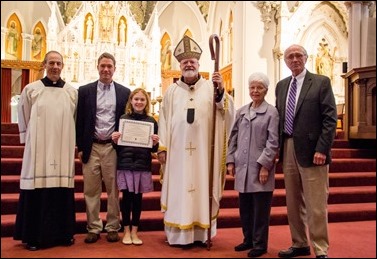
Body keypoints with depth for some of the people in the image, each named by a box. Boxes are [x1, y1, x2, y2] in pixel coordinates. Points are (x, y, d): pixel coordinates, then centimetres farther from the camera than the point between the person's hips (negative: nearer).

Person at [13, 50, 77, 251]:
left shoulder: (72, 92, 6)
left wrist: (74, 144, 10)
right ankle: (34, 236, 12)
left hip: (63, 150, 2)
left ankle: (63, 233, 17)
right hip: (38, 150, -1)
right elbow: (23, 119, 8)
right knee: (37, 190, 0)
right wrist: (29, 140, 7)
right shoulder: (31, 90, 2)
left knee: (63, 191, 5)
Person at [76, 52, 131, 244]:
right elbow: (79, 121, 5)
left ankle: (113, 227, 17)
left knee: (113, 190, 6)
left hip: (113, 147, 0)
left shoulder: (124, 92, 6)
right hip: (91, 147, 1)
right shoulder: (85, 91, 6)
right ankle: (93, 228, 16)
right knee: (91, 190, 5)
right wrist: (80, 147, 1)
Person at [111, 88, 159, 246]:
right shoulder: (123, 119, 2)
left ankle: (134, 231, 22)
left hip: (143, 165, 1)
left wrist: (155, 143, -14)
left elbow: (154, 149, 7)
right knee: (127, 197, 5)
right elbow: (117, 144, 6)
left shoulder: (151, 121, 4)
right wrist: (115, 140, -14)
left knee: (138, 197, 8)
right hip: (125, 164, -1)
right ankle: (126, 231, 20)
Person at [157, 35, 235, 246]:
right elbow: (164, 120, 6)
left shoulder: (210, 88, 6)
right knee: (178, 190, 2)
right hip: (177, 150, 1)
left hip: (203, 150, 0)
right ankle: (180, 234, 10)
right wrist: (162, 147, 0)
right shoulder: (172, 91, 9)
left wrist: (221, 91, -23)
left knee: (203, 189, 3)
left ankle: (202, 233, 12)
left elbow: (227, 112, -7)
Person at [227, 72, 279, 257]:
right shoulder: (241, 111, 13)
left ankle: (260, 244, 17)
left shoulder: (271, 112, -3)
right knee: (244, 207, 14)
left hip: (260, 168, -5)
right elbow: (233, 138, 13)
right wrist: (230, 161, 6)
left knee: (260, 209, 3)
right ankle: (248, 239, 29)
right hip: (242, 167, 5)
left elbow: (273, 142, -8)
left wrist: (265, 165, -14)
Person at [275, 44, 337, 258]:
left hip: (311, 150, -5)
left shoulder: (321, 82, -1)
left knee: (316, 205, -1)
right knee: (294, 203, 12)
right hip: (288, 150, 6)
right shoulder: (281, 85, 15)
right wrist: (278, 147, 7)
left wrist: (322, 149, -16)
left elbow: (330, 119, -7)